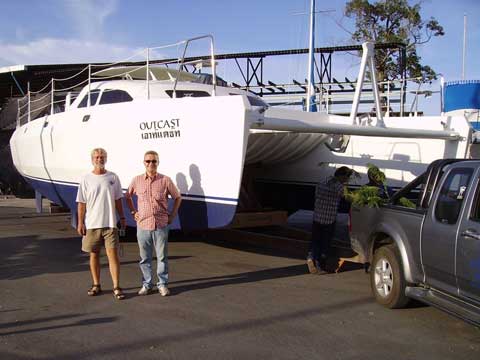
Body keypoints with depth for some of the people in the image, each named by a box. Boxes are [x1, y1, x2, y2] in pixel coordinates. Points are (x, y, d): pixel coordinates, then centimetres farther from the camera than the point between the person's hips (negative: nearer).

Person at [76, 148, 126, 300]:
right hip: (91, 224, 0)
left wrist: (122, 217, 7)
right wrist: (80, 223, -3)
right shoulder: (86, 179, 2)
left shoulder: (113, 177, 5)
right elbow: (81, 203, 1)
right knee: (94, 255, 10)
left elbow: (118, 199, 10)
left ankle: (116, 287, -2)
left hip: (110, 223, 0)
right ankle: (96, 285, 22)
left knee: (113, 254, -5)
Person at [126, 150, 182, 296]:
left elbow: (177, 197, 8)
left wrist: (172, 215, 5)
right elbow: (128, 197, 18)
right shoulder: (137, 180, 3)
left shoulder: (165, 180, -2)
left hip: (161, 225, -1)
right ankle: (147, 284, 21)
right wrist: (133, 212, 9)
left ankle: (163, 284, 16)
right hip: (143, 225, 2)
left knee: (162, 256, 5)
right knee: (145, 258, 9)